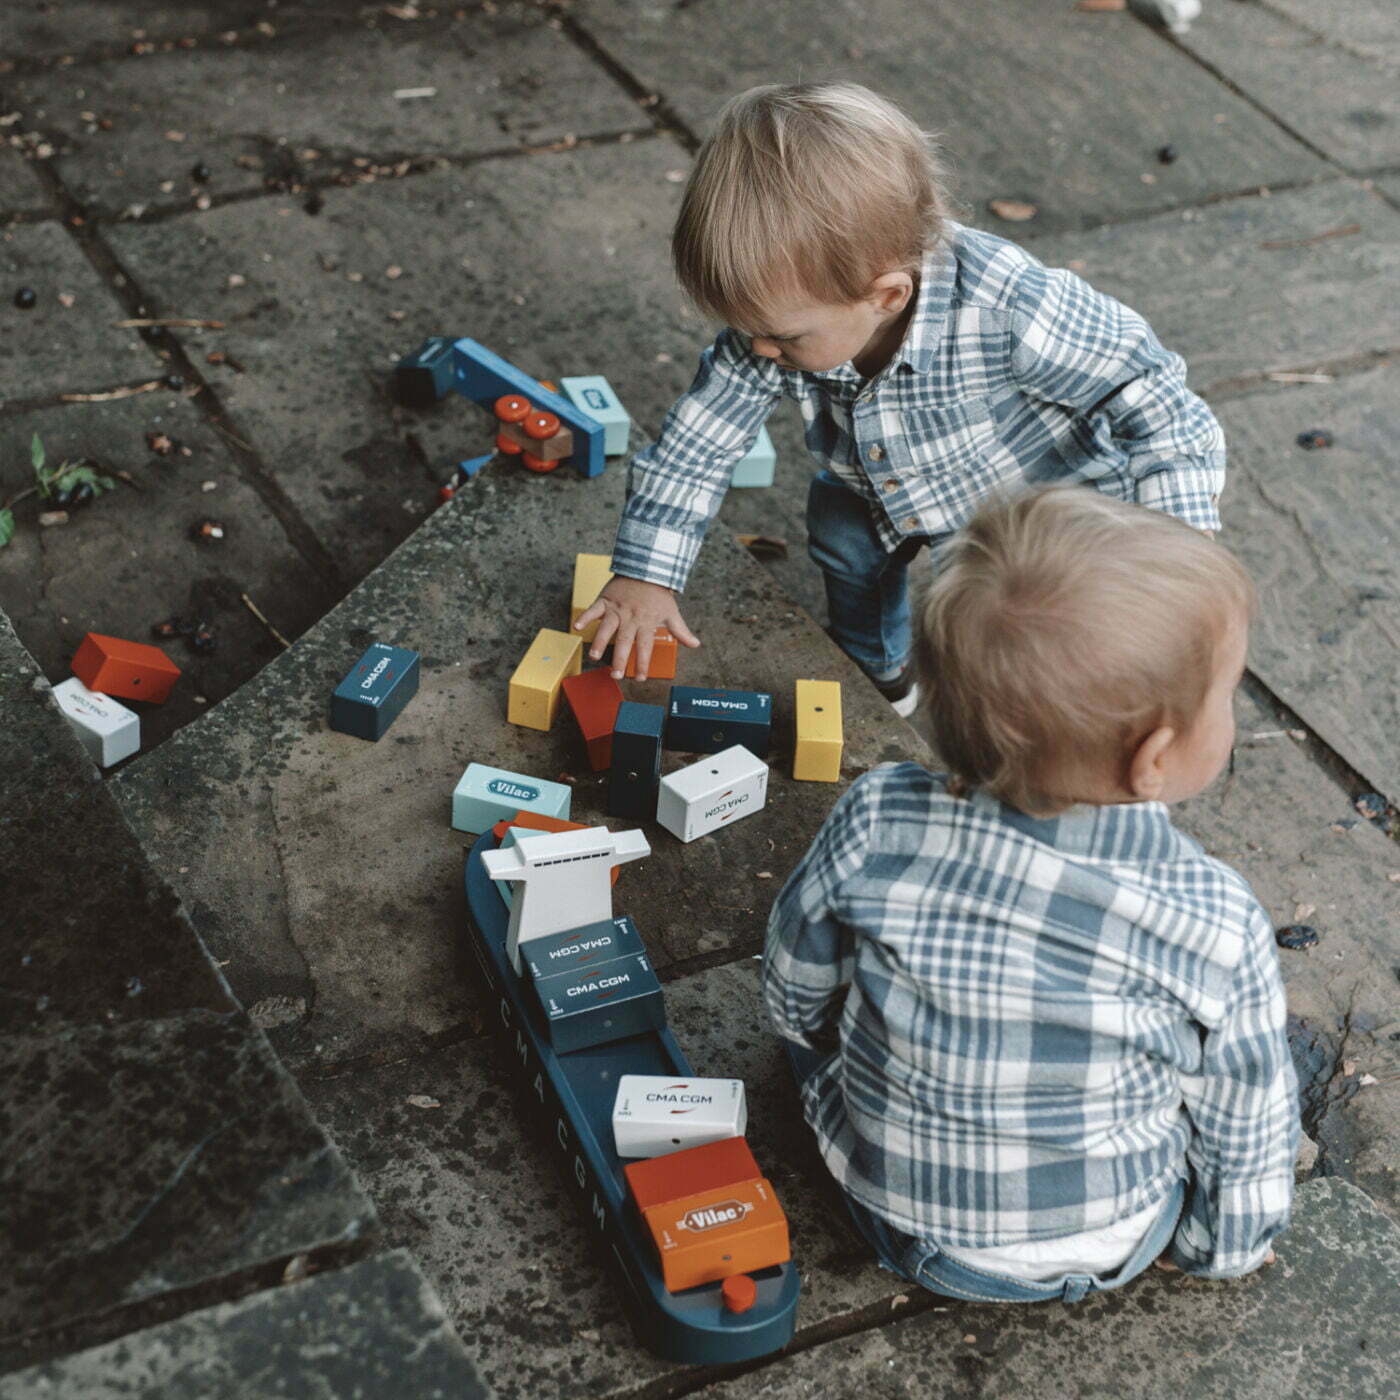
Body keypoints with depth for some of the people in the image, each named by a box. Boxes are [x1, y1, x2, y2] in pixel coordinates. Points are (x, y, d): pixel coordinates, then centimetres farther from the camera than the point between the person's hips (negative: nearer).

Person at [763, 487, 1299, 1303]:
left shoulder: (878, 823, -26)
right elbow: (1244, 1132, -11)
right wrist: (1230, 1247, 11)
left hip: (882, 1199, 2)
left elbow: (796, 989, -7)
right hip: (1097, 1253, -1)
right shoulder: (1220, 929, -29)